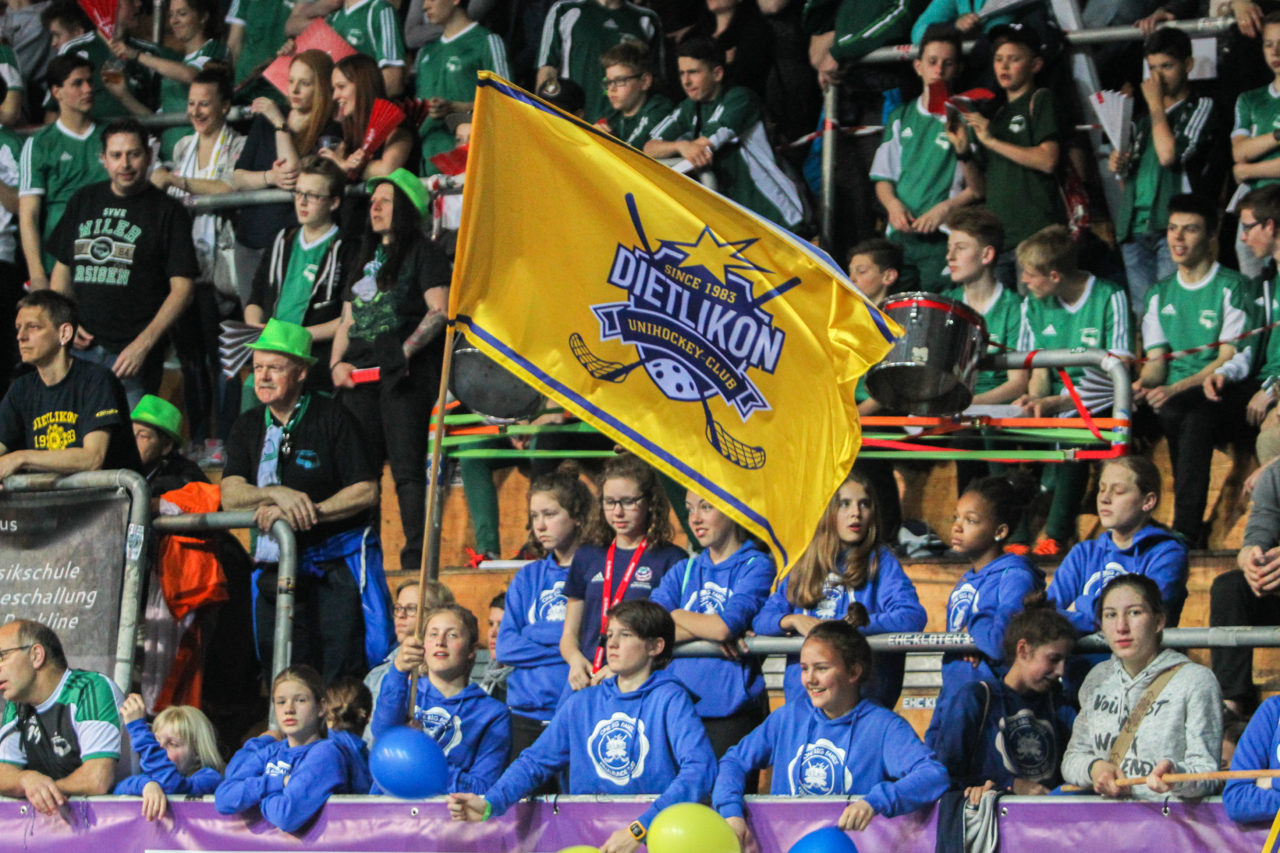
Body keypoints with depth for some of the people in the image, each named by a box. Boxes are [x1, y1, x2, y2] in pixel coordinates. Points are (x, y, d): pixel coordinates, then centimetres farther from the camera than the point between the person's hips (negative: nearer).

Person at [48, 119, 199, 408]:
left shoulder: (167, 211, 2)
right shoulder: (84, 202, 16)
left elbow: (181, 288, -4)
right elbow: (62, 269, 23)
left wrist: (143, 344, -13)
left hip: (133, 352, -4)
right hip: (80, 347, 4)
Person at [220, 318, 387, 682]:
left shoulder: (330, 418, -5)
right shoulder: (249, 426, 10)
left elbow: (366, 491, -9)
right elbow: (230, 495, -2)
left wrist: (311, 511, -19)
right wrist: (277, 494, -20)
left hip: (339, 561, -5)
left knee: (342, 674, -12)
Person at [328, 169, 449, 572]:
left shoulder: (422, 253, 4)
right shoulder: (364, 259, 24)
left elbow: (439, 311, -8)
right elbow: (348, 320, 23)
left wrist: (406, 351, -18)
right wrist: (337, 364, 6)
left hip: (403, 374, -6)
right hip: (359, 375, 6)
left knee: (407, 467, -13)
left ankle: (416, 553, -17)